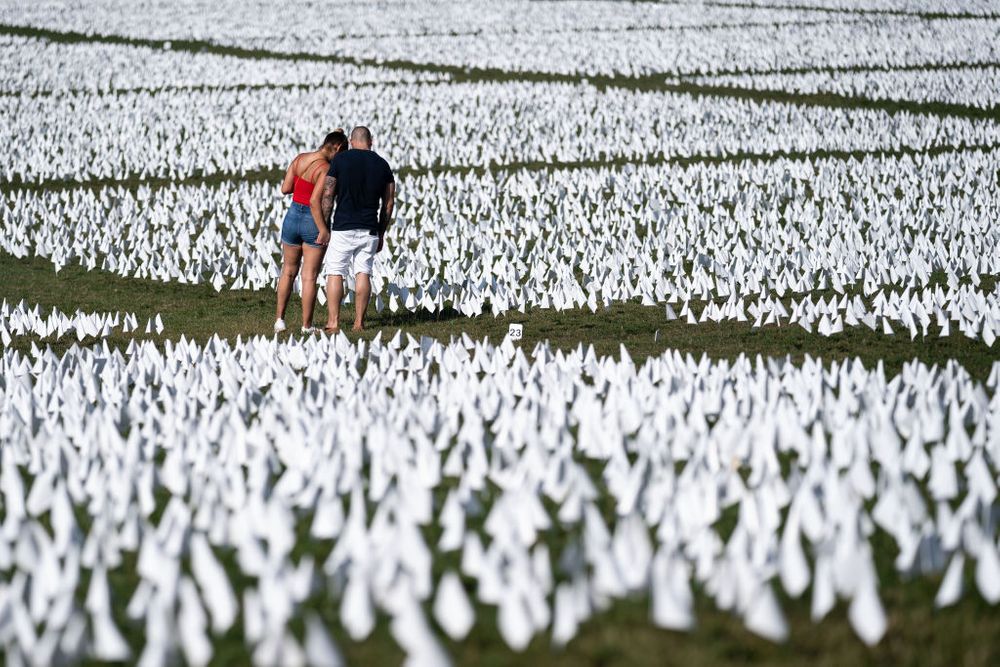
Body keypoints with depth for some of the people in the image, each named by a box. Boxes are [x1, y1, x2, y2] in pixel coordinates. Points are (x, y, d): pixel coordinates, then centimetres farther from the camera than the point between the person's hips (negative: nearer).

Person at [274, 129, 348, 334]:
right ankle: (306, 325, 8)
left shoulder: (299, 158, 0)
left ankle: (279, 319, 18)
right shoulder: (326, 169, -20)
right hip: (313, 223, -6)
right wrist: (323, 230, -20)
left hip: (293, 217, 6)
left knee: (288, 271, 20)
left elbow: (285, 189, 3)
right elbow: (315, 202, -26)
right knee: (310, 276, 3)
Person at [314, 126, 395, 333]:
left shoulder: (340, 159, -3)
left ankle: (334, 322, -4)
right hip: (369, 230, 3)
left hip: (343, 228, -3)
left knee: (335, 273, 1)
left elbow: (327, 195, -5)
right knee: (363, 274, 6)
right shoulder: (382, 164, 6)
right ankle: (359, 322, 3)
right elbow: (389, 203, 7)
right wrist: (381, 234, 15)